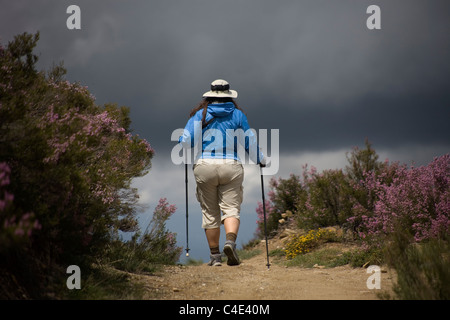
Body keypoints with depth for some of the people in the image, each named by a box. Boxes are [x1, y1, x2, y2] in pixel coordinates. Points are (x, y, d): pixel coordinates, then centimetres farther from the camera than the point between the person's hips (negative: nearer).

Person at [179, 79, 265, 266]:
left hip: (205, 167, 0)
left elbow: (186, 141, -3)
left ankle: (215, 255, 11)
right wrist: (260, 160, 24)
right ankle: (230, 241, -29)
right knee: (231, 209, -2)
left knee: (210, 213, 9)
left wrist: (180, 141, 21)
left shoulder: (199, 115, 3)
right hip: (231, 167, 0)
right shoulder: (237, 115, 5)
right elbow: (250, 142, 8)